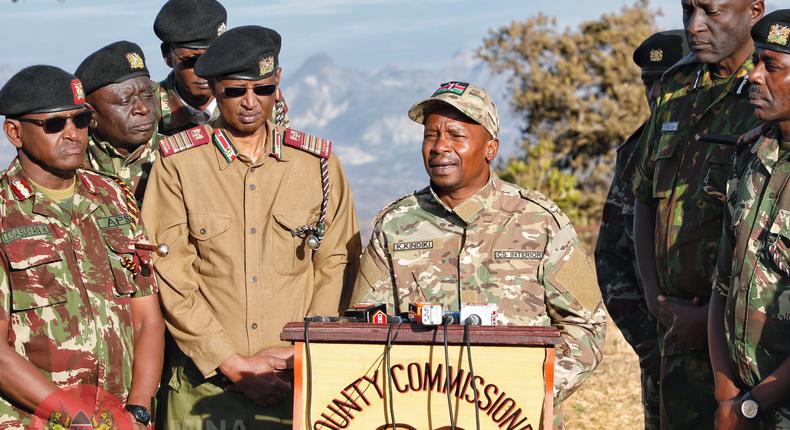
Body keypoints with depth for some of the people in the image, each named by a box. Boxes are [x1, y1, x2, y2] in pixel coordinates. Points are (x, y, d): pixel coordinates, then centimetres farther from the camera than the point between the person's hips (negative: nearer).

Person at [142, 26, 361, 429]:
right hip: (205, 385, -1)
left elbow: (337, 266, 8)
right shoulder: (177, 163, 0)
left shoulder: (318, 164, 8)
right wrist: (236, 365, -10)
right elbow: (170, 279, -4)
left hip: (299, 383, 2)